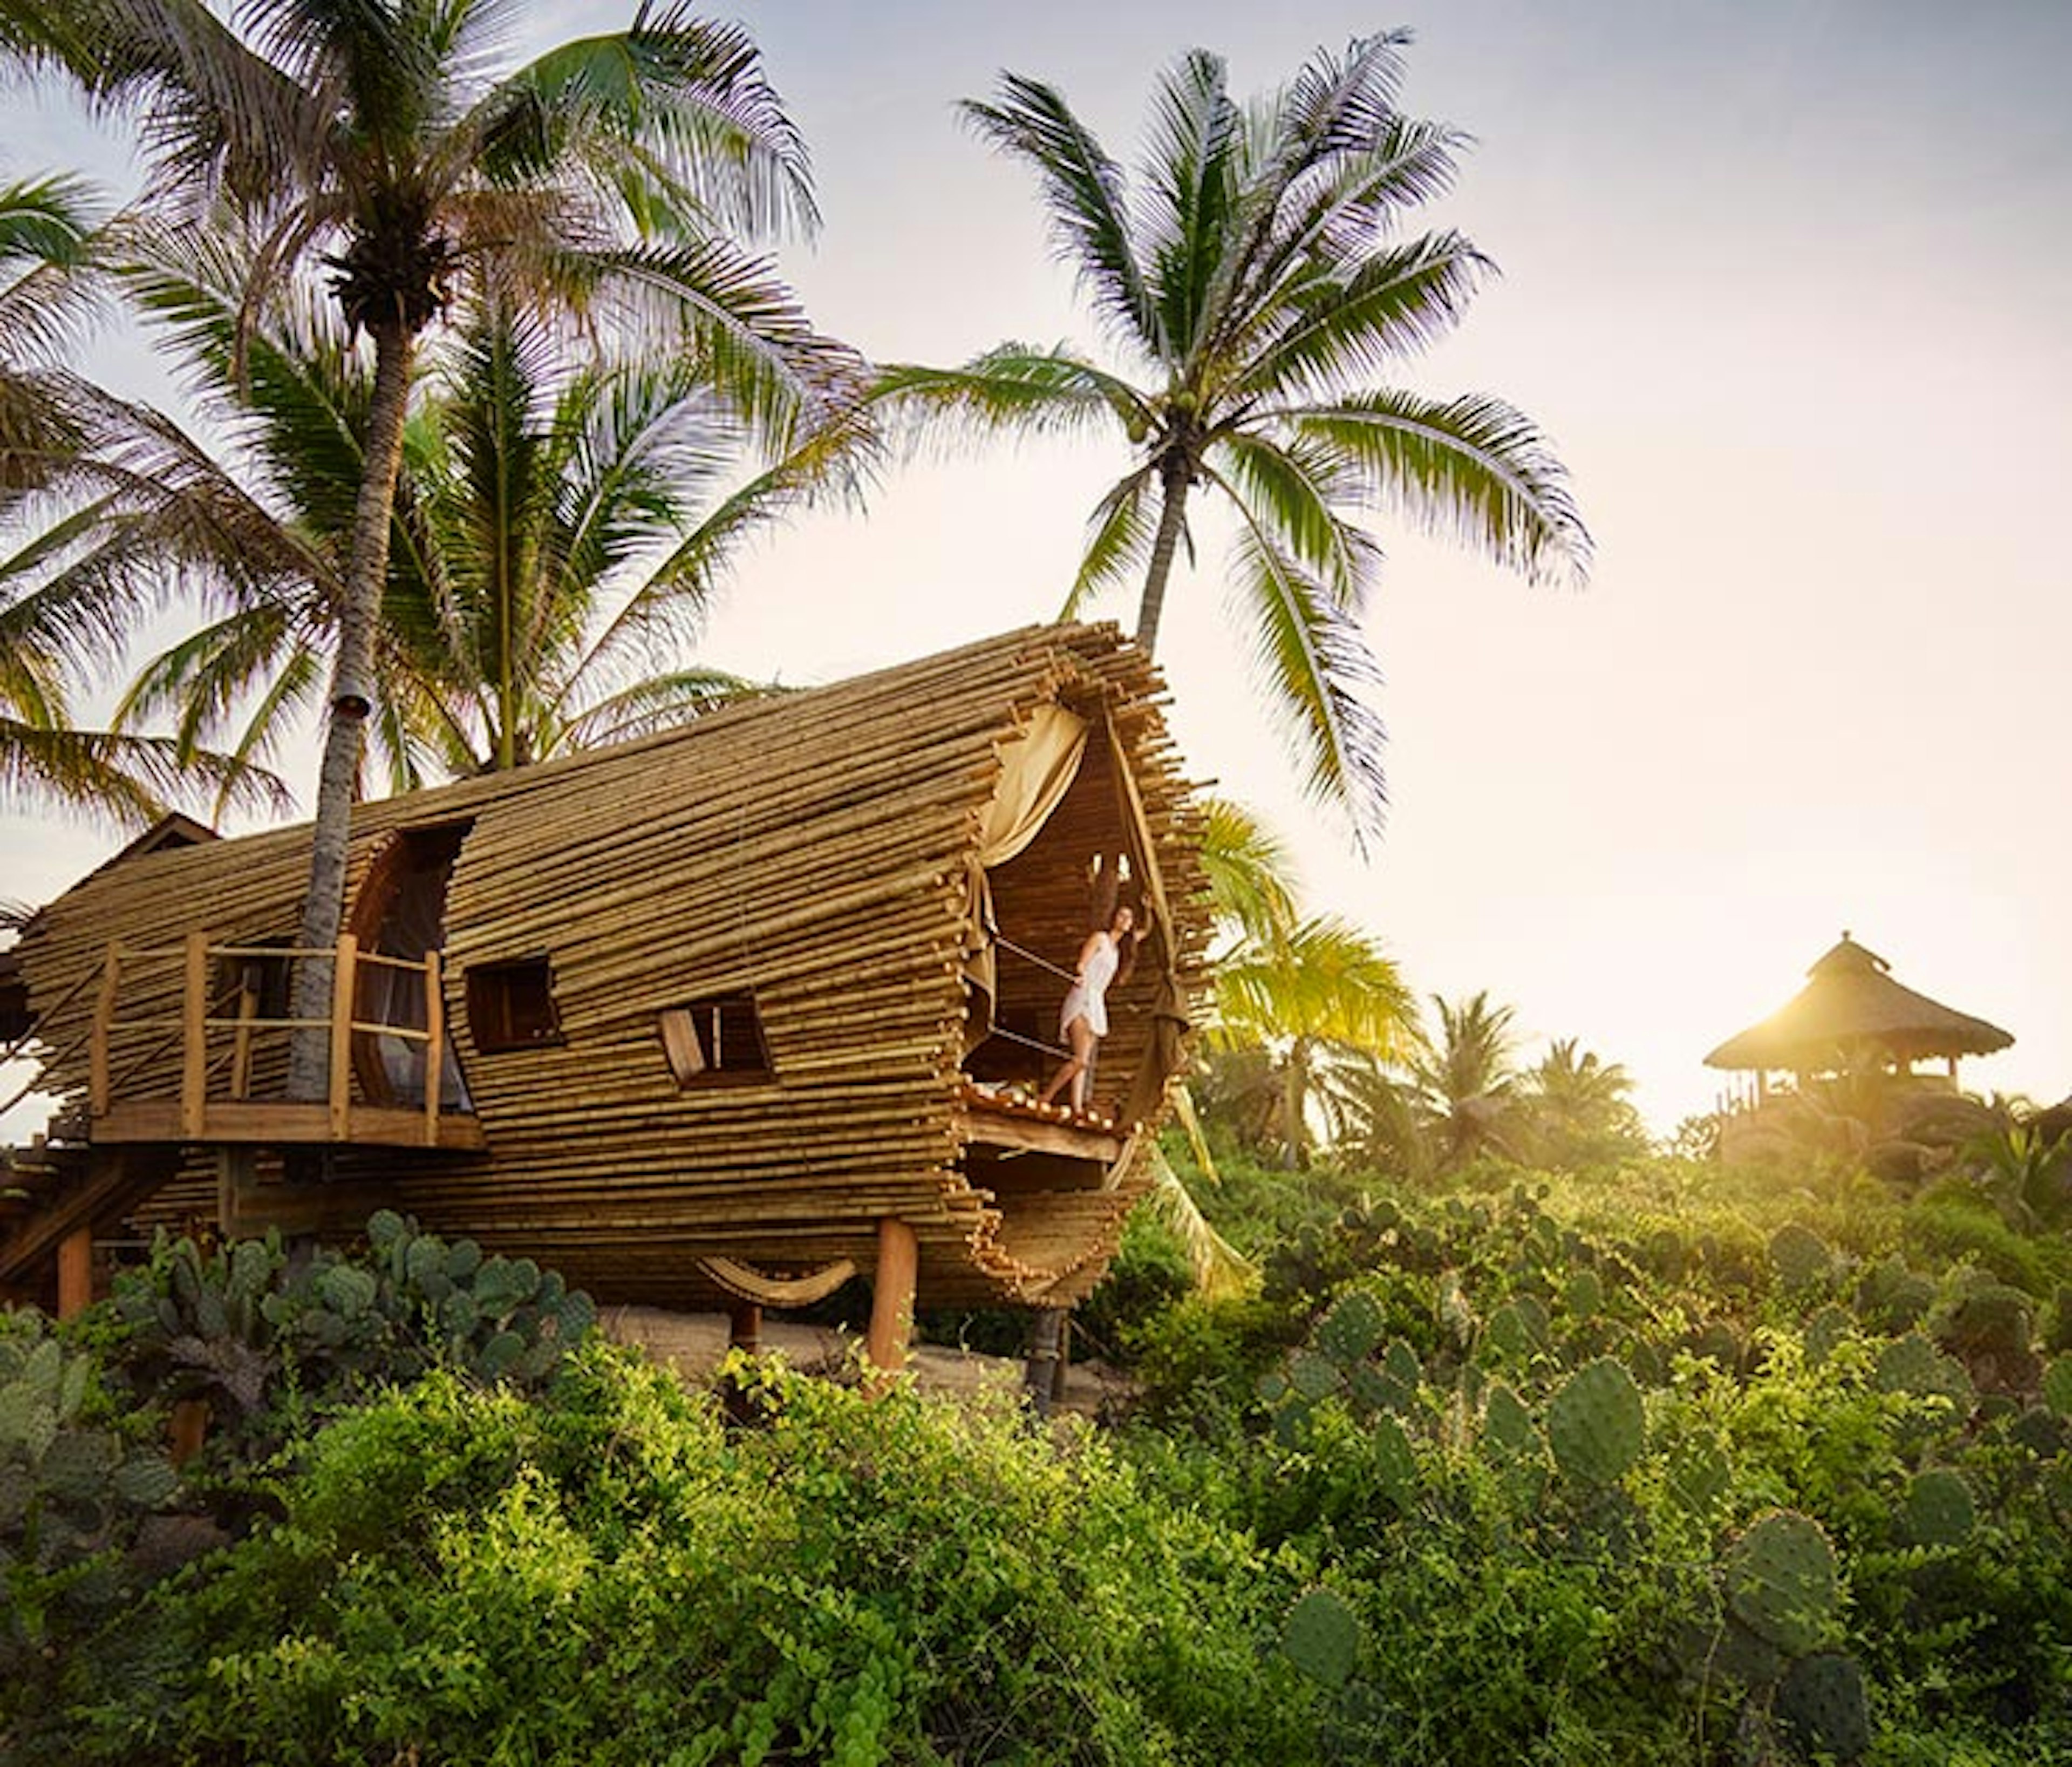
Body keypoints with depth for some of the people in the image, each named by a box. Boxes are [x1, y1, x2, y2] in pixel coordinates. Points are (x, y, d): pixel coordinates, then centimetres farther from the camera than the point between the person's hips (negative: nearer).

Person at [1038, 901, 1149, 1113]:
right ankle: (1043, 1101, -18)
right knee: (1080, 1060, -21)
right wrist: (1080, 975, -33)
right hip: (1083, 999, -8)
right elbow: (1082, 964, -12)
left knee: (1083, 1063, -3)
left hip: (1097, 1003, 8)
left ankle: (1077, 1110, -12)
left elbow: (1145, 931, 39)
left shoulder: (1121, 947, 23)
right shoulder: (1100, 937, 2)